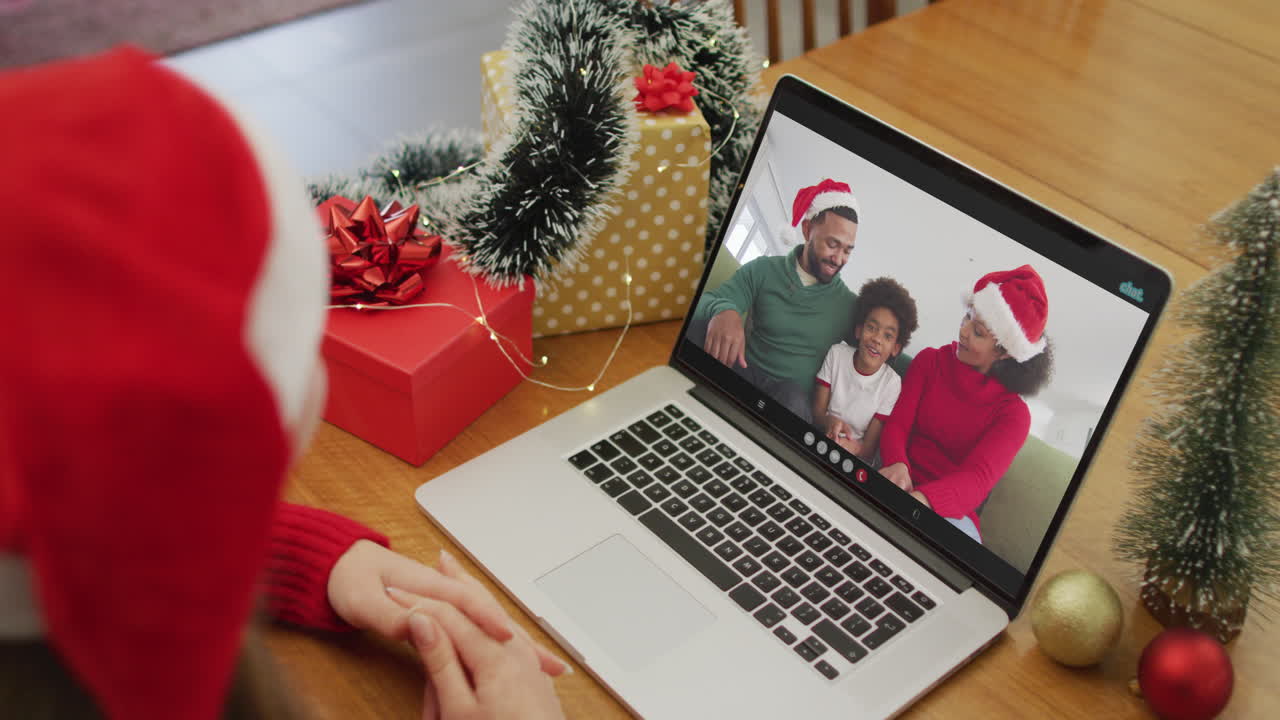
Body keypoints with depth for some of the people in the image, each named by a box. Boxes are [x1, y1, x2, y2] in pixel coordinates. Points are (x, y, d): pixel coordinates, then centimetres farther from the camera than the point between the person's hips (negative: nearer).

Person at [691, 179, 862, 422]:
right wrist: (724, 311, -33)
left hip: (793, 394, -1)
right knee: (697, 320, -24)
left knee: (793, 398, -39)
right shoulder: (763, 270, 5)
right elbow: (708, 302, -6)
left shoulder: (849, 305, 4)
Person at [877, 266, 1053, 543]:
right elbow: (896, 425, -3)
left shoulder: (1012, 413, -1)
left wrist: (920, 500, -42)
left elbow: (979, 477, -18)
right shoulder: (930, 361, 7)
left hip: (949, 510, -1)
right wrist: (897, 465, -31)